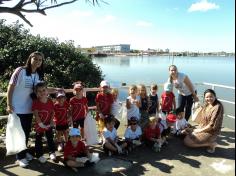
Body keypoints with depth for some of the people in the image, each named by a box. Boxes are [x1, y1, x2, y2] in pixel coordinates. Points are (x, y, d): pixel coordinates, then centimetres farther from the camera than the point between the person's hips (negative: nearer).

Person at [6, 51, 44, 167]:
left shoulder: (38, 75, 4)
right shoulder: (20, 71, -13)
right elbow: (10, 87, -11)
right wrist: (9, 104, -14)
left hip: (29, 108, 5)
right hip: (18, 108, -5)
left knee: (27, 132, 16)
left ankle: (24, 152, 35)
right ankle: (20, 157, 20)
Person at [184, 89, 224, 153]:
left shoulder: (217, 107, -24)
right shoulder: (207, 104, 2)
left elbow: (212, 125, -24)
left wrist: (200, 130, -14)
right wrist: (199, 128, 1)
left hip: (210, 132, -9)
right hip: (202, 129, 9)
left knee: (187, 142, -11)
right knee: (186, 138, 9)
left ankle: (211, 144, -1)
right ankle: (209, 141, 12)